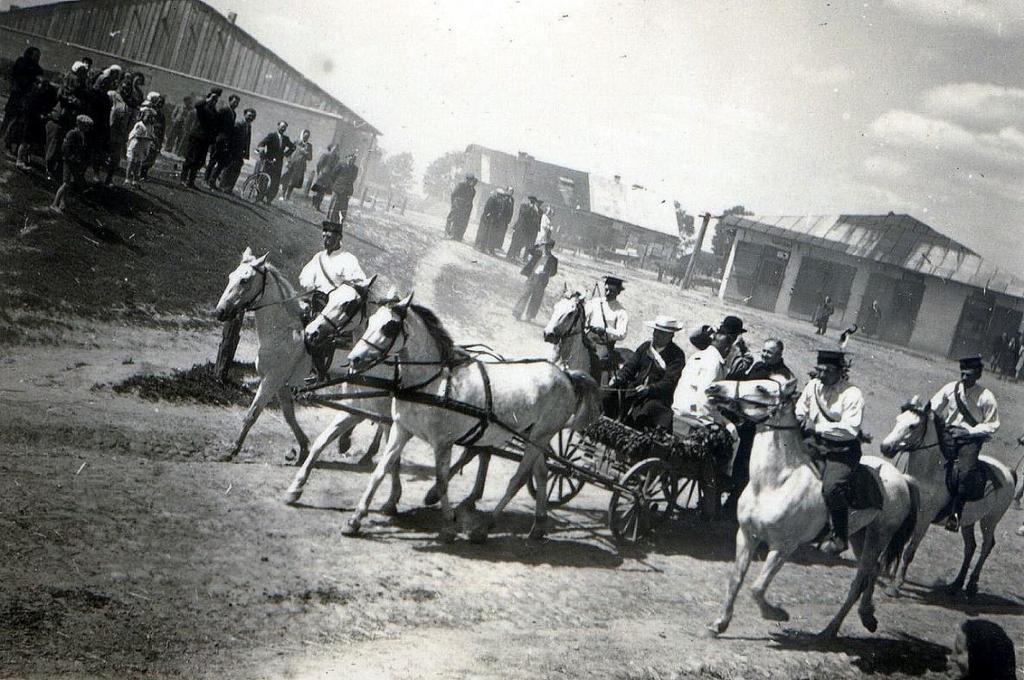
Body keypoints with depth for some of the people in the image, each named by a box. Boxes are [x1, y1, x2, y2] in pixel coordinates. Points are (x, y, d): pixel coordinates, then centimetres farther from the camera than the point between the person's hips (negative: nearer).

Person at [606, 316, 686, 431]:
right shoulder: (645, 347, 14)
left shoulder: (677, 355, -4)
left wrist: (649, 389, -30)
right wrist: (618, 379, -9)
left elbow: (669, 382, -15)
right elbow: (629, 367, 12)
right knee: (611, 395, -13)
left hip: (658, 397, -6)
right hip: (634, 390, 6)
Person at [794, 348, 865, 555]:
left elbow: (850, 429, -25)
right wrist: (801, 420, -6)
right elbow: (799, 411, 18)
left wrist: (817, 427, -26)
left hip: (843, 451, -7)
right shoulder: (813, 386, 5)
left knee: (831, 487, -27)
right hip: (816, 445, 7)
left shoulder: (852, 394, -15)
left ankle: (839, 538, -11)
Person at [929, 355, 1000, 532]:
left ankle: (956, 512, -20)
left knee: (966, 470, -27)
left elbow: (992, 425, -2)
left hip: (972, 438, -4)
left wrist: (970, 432, -13)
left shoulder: (986, 397, -6)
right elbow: (932, 409, 7)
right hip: (949, 433, 4)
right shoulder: (950, 389, 3)